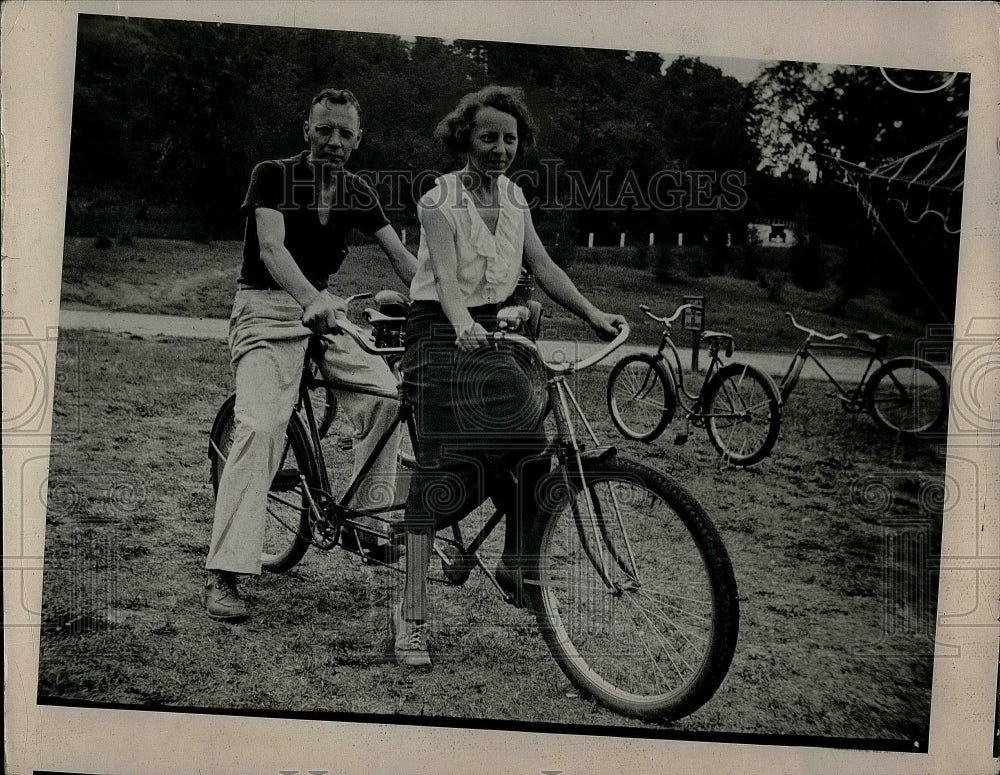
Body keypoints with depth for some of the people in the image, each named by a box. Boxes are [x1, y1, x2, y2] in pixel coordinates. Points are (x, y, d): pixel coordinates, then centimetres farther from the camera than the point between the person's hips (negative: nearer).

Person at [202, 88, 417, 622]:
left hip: (323, 309, 6)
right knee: (261, 426, -23)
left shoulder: (357, 194, 8)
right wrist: (312, 299, -43)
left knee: (386, 393, -16)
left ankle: (368, 521, 2)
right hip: (267, 311, -5)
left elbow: (400, 255, 2)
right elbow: (271, 247, -24)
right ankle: (222, 575, -22)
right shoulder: (274, 175, -9)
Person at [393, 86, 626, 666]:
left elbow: (543, 265, 7)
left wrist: (594, 314, -3)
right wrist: (463, 326, -41)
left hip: (497, 328, 6)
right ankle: (412, 611, -12)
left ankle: (516, 565, 21)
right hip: (446, 333, -6)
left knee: (527, 450, -4)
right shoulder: (440, 200, -9)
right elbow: (446, 277, -22)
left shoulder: (514, 198, 11)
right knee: (445, 461, -14)